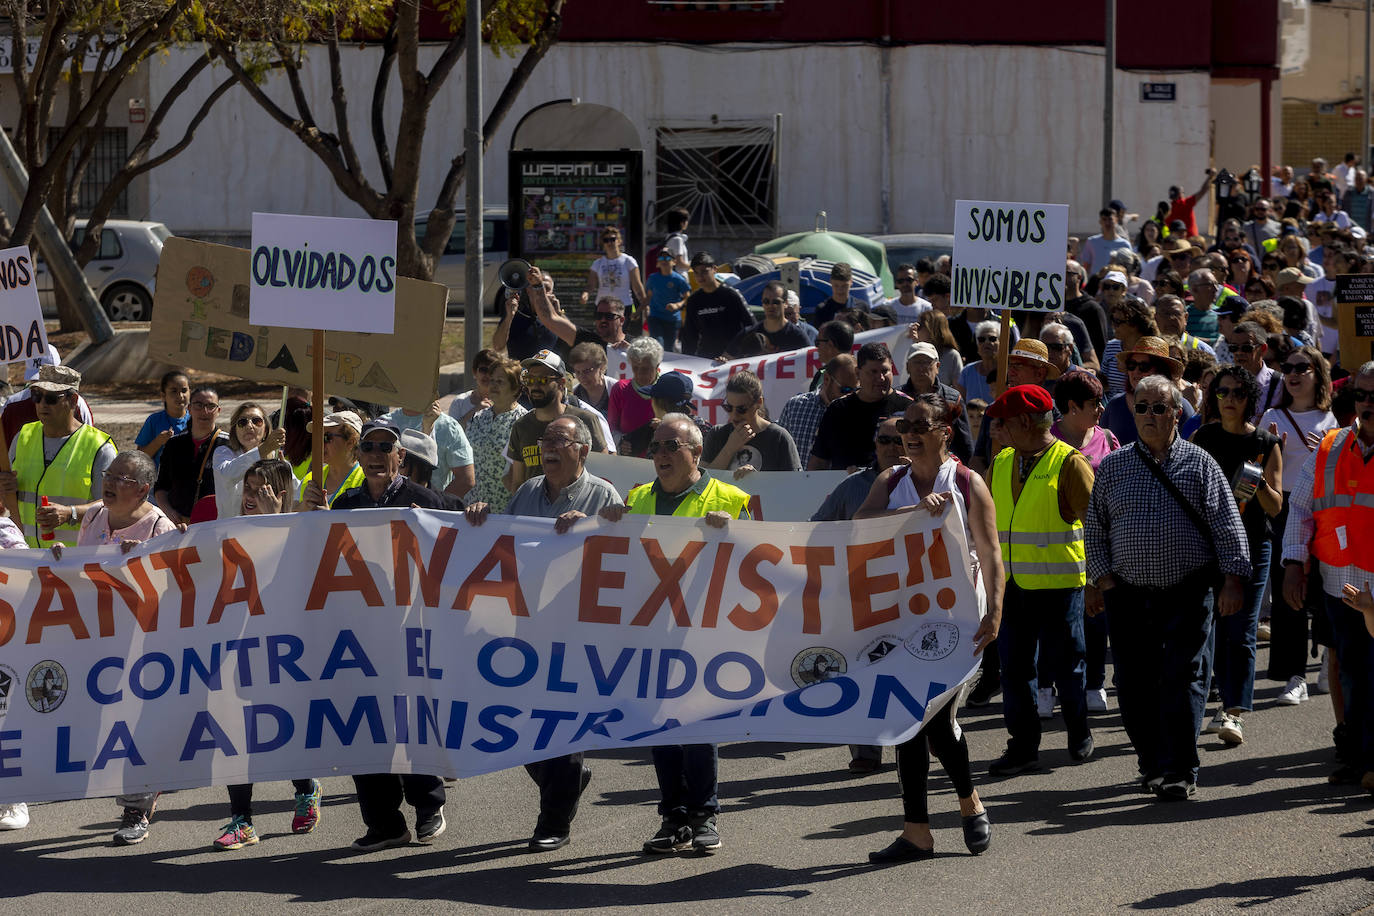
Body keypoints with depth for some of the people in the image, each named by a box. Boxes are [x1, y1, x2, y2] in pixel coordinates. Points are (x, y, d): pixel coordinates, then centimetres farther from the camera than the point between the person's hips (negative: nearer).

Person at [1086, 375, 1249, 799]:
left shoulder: (1199, 464, 4)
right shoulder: (1112, 467, 10)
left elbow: (1227, 525, 2)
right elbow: (1094, 529, 12)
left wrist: (1233, 579, -7)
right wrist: (1102, 579, 1)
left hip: (1187, 593, -2)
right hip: (1128, 595, 2)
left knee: (1183, 680, -7)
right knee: (1135, 684, 4)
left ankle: (1179, 771, -5)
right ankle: (1152, 764, 18)